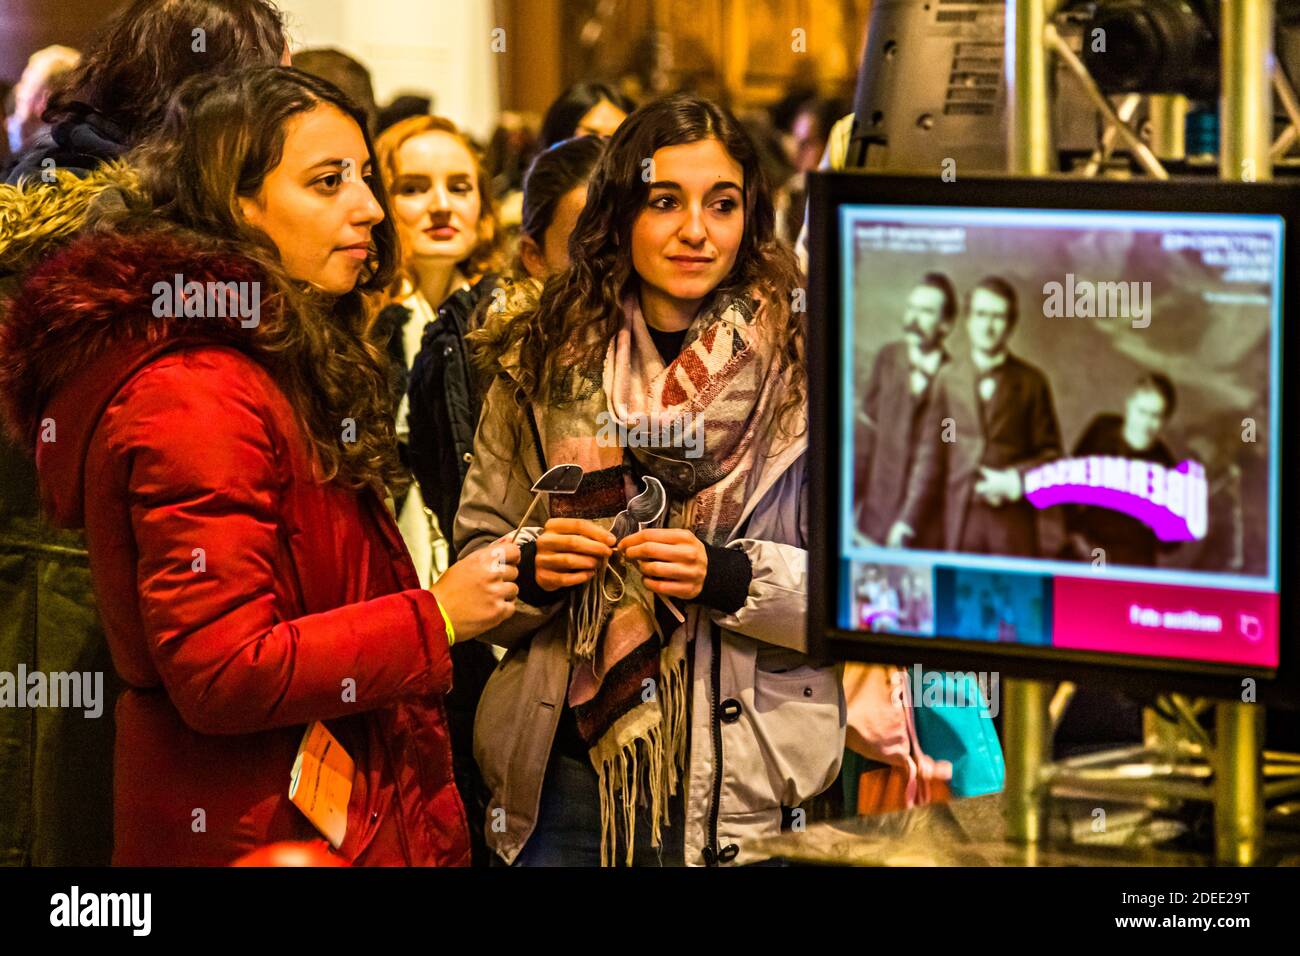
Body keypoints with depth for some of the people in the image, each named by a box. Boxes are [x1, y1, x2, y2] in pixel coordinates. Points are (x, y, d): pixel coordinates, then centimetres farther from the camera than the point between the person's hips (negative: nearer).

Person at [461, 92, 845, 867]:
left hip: (744, 788, -2)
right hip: (566, 769, 3)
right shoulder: (540, 365, 6)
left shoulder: (806, 367, -3)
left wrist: (730, 577, -21)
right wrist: (533, 567, -11)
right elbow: (475, 561, 10)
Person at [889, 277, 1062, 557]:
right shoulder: (947, 378, 9)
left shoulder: (1031, 382, 6)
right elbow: (930, 456, 7)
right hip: (959, 520, 1)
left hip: (1013, 523, -1)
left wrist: (1014, 481, -10)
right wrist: (908, 521, 1)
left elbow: (1049, 454, 8)